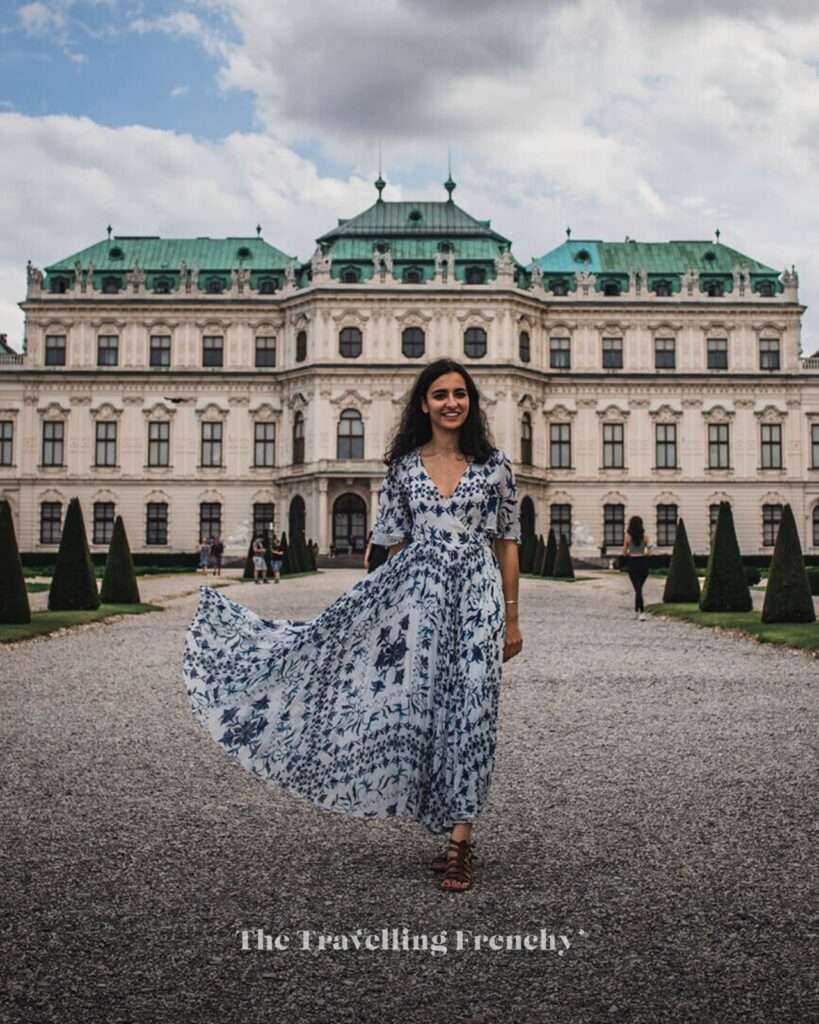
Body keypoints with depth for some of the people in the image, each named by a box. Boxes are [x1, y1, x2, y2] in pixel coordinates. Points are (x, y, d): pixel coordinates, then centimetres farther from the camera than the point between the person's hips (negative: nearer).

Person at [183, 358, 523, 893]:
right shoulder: (403, 465, 7)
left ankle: (460, 838, 4)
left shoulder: (496, 463, 3)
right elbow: (397, 543, 9)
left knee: (471, 709, -4)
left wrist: (512, 618, 3)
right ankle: (455, 832, 18)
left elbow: (507, 543, 5)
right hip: (419, 593, 2)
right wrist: (394, 611, 8)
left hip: (478, 595, -1)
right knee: (421, 705, 3)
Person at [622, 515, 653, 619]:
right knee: (639, 588, 19)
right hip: (643, 562, 2)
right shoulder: (645, 535, -1)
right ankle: (636, 611, 25)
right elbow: (649, 551, -5)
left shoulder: (628, 536, -4)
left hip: (632, 563, -2)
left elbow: (624, 553, -1)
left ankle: (642, 613, -12)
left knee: (637, 588, 0)